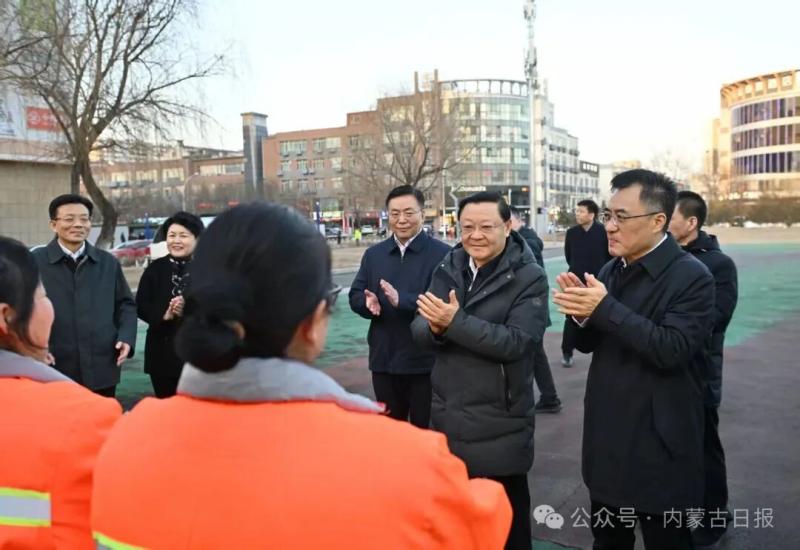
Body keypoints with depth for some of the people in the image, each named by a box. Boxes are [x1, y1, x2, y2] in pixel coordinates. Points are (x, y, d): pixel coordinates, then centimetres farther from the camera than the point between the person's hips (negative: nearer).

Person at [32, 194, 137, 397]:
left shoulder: (108, 263, 9)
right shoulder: (34, 262, -2)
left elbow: (125, 304, 14)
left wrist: (126, 337, -2)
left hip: (102, 369, 3)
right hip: (53, 371, -3)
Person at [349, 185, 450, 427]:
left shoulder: (442, 254, -10)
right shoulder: (373, 254, 9)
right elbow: (355, 296, 8)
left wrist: (401, 299, -30)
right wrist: (368, 302, -15)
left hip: (425, 363, -5)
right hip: (383, 360, 5)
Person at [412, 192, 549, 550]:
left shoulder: (528, 278, -12)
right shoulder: (448, 268, 4)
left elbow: (516, 342, -23)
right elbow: (418, 328, 1)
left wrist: (455, 322, -30)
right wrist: (435, 327, -22)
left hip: (499, 425, -5)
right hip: (447, 417, 5)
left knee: (506, 517, 13)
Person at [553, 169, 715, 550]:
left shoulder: (691, 277, -15)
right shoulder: (611, 270, 6)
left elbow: (672, 349, -27)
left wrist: (604, 308, -28)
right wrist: (581, 315, -13)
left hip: (658, 446, -7)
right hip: (607, 440, 7)